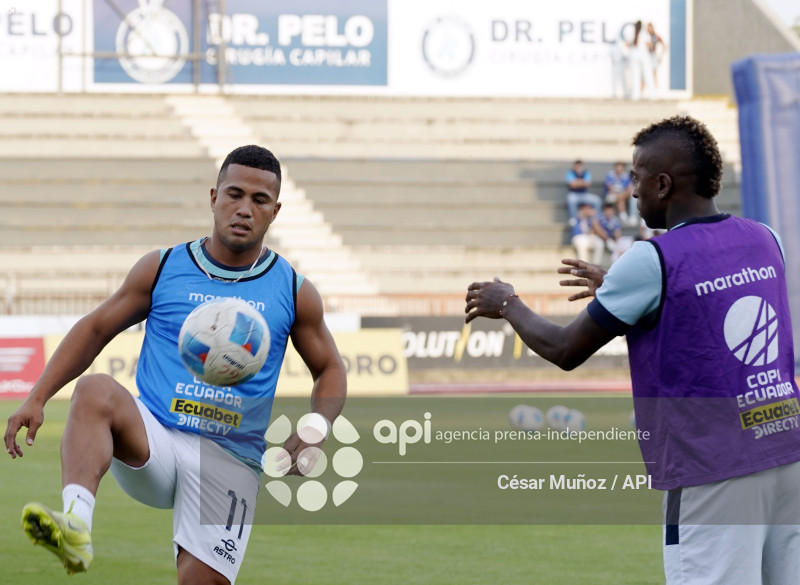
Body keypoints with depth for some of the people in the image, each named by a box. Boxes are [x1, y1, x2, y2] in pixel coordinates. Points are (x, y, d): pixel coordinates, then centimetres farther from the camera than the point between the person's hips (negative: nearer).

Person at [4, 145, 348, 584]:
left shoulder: (293, 292, 8)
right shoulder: (163, 268, 7)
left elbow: (330, 370, 18)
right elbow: (96, 329, 14)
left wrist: (314, 431, -3)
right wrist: (37, 399, 3)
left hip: (228, 460, 1)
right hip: (151, 441, 0)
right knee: (95, 391, -32)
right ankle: (75, 526, -54)